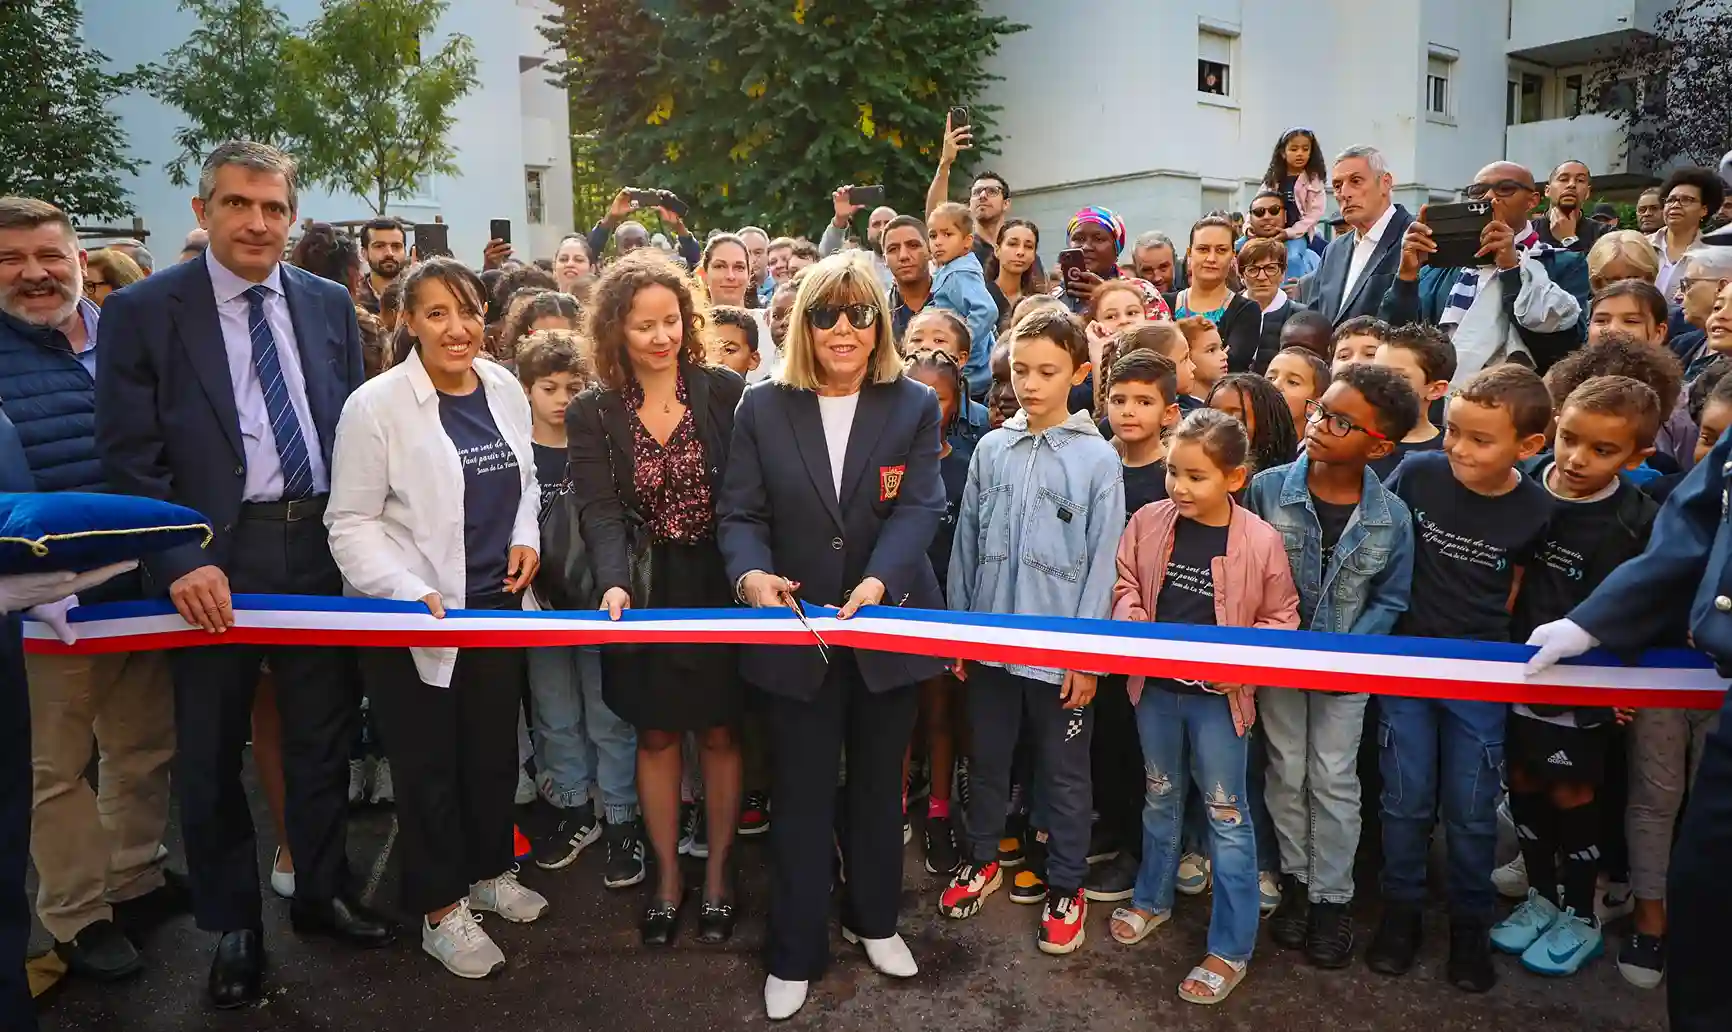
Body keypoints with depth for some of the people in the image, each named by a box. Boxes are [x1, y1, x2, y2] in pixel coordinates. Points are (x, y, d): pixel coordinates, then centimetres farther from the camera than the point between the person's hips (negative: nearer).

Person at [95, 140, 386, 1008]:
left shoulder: (330, 305, 6)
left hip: (323, 547, 3)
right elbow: (128, 457, -7)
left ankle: (322, 891, 33)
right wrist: (182, 564, -17)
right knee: (211, 750, 11)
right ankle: (233, 925, 29)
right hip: (213, 557, -2)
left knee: (323, 733, 14)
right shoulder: (142, 311, -4)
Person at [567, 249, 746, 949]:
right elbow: (601, 511, -13)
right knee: (656, 735, 11)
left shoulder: (726, 392, -5)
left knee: (719, 732, 9)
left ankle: (718, 872, 28)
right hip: (646, 594, 1)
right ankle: (667, 875, 29)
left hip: (719, 586, -1)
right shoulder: (592, 413, -3)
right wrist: (614, 583, -30)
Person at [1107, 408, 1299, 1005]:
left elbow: (1280, 617, -5)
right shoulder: (1148, 522, -6)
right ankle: (1152, 899, 43)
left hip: (1219, 696, -3)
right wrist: (1135, 626, -13)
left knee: (1226, 816, 6)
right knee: (1160, 798, 22)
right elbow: (1125, 584, 6)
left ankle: (1230, 948, 19)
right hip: (1155, 686, 4)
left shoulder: (1261, 540, -14)